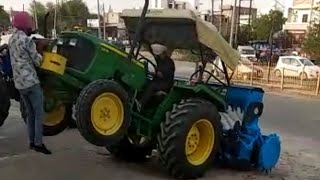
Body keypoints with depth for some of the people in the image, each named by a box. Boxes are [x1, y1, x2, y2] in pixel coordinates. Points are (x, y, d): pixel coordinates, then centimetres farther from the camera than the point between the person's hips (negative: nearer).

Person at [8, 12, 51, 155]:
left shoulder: (11, 40, 12)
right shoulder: (27, 40, -14)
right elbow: (37, 62, -8)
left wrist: (35, 51, 14)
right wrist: (40, 54, 11)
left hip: (19, 83, 8)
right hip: (31, 82, -8)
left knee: (30, 113, 15)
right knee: (39, 113, -2)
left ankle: (32, 142, 19)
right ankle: (38, 143, -1)